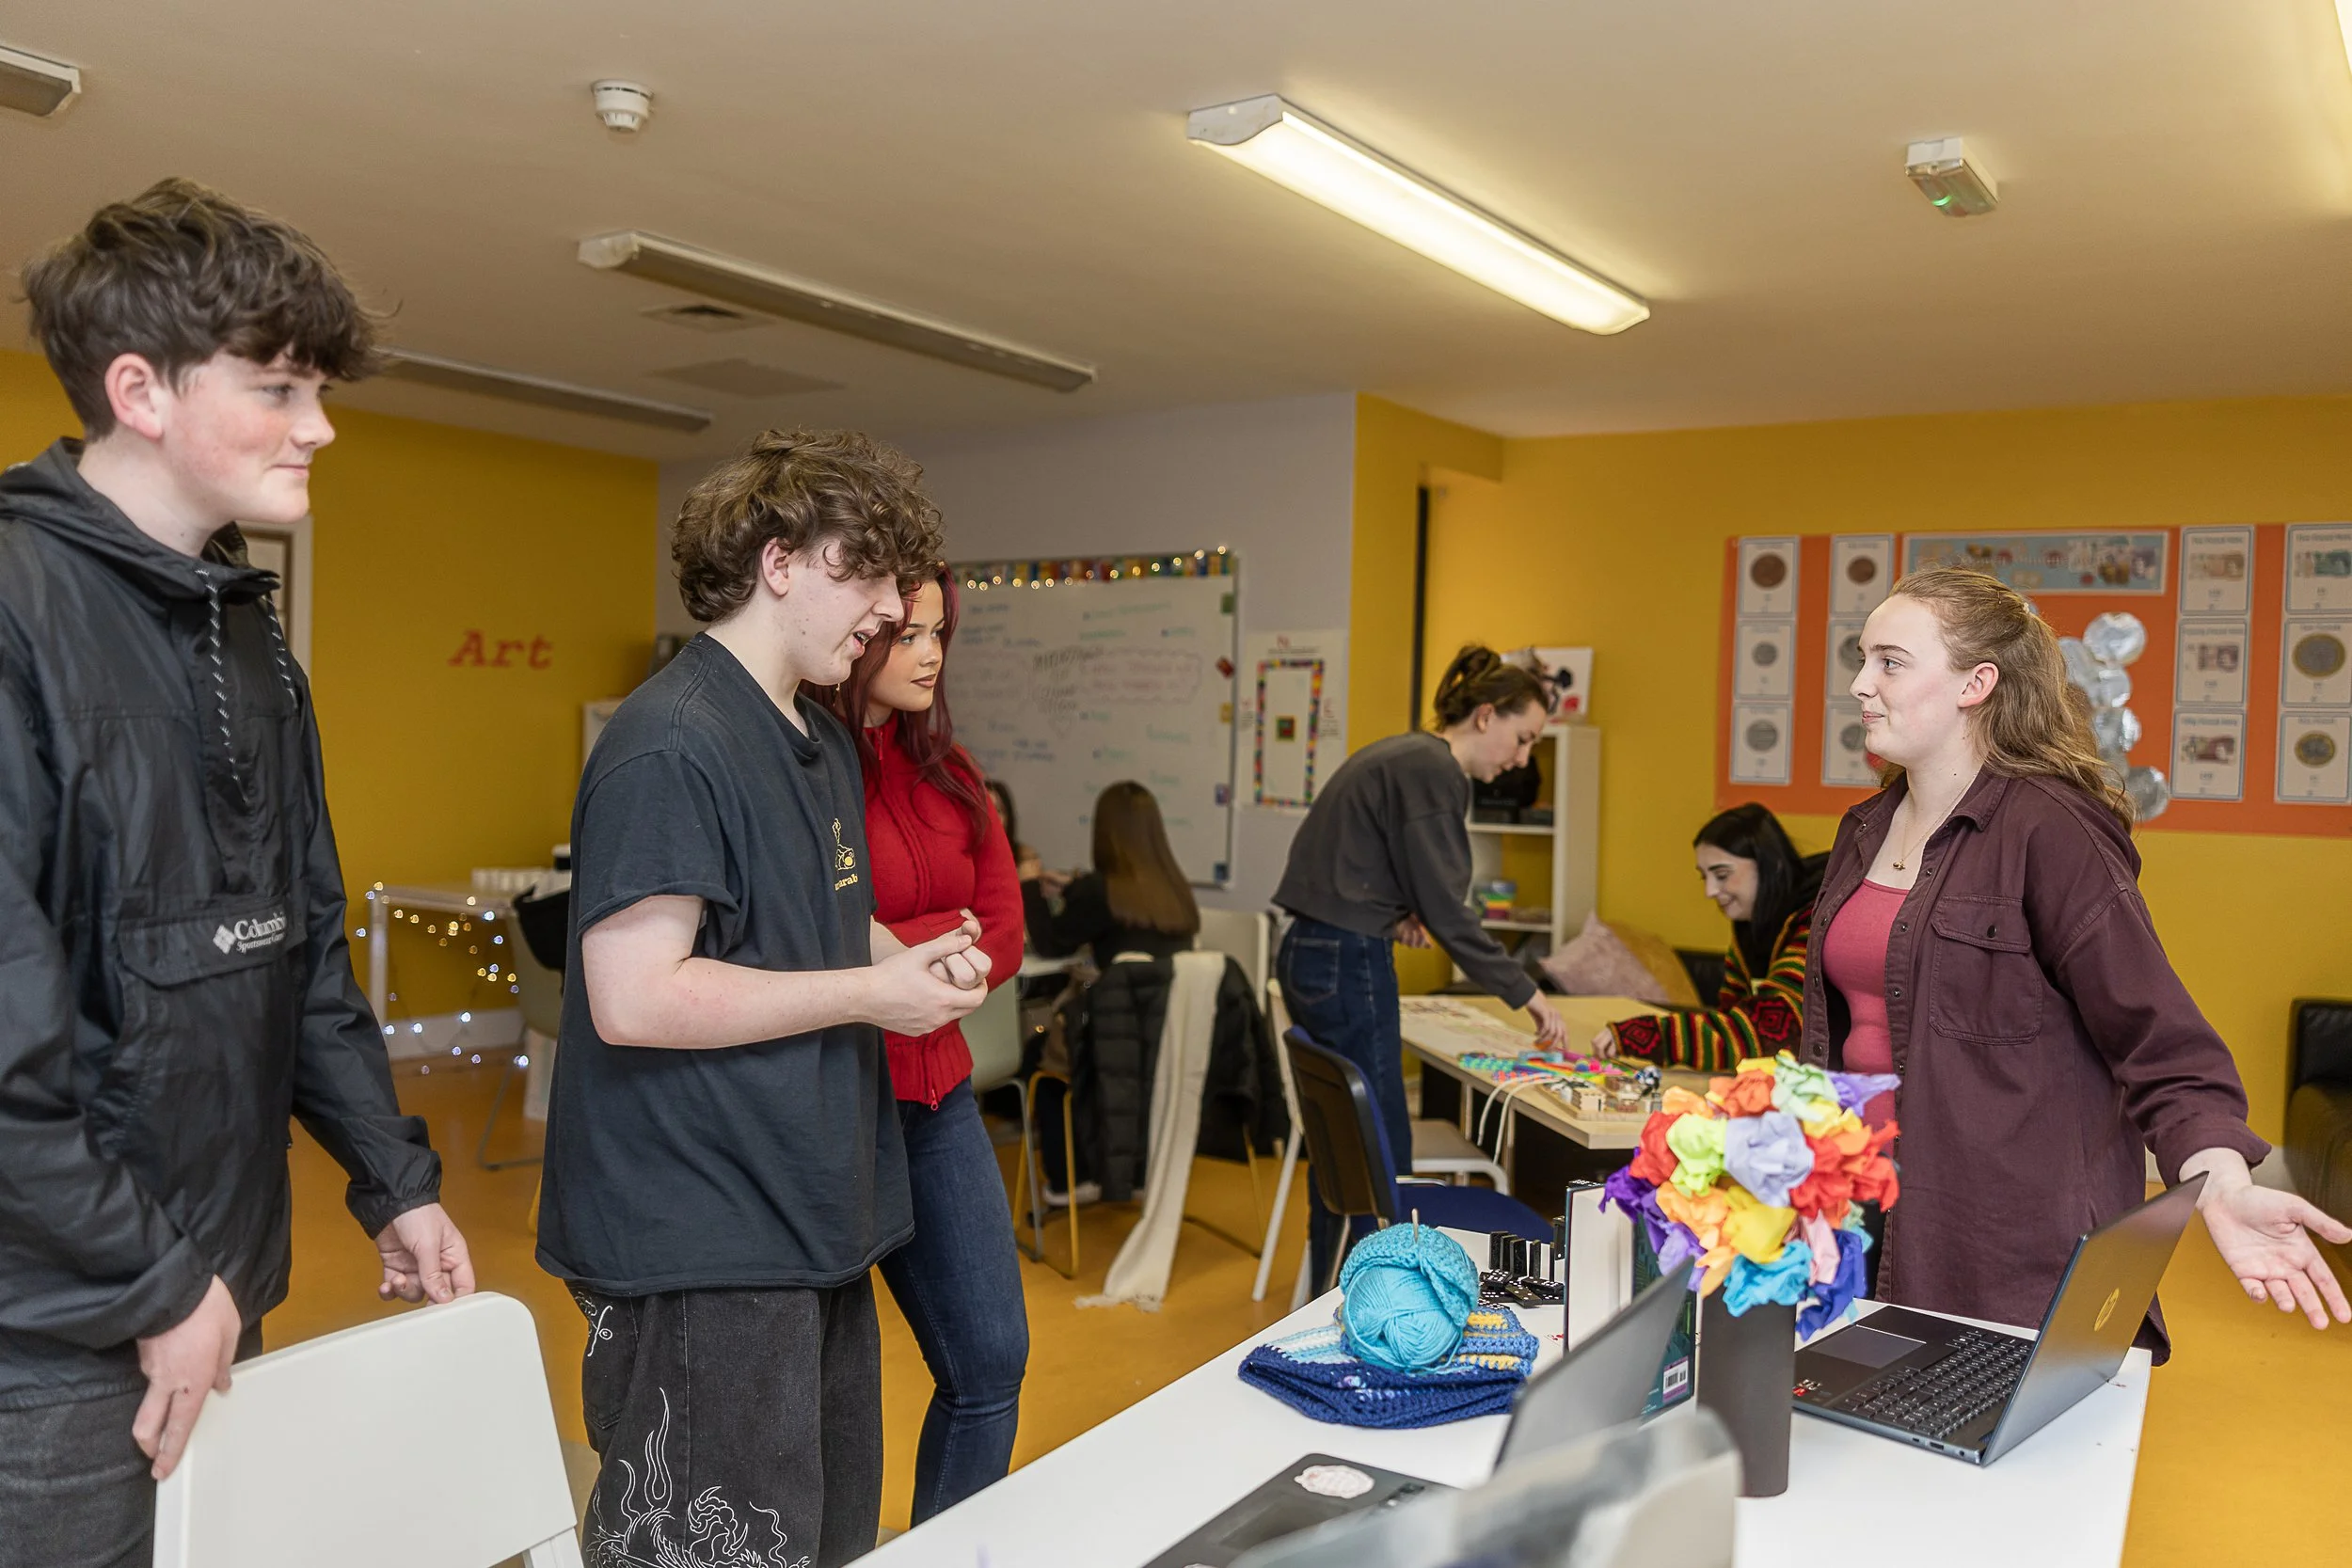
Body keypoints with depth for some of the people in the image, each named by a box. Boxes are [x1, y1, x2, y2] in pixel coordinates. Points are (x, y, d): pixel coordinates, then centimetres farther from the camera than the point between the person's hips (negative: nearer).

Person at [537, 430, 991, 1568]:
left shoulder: (825, 745, 13)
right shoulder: (670, 745, -18)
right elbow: (636, 998, -24)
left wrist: (913, 959, 3)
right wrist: (871, 992, -17)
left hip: (815, 1225, 10)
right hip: (704, 1254, -10)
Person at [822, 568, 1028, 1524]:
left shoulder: (946, 771, 9)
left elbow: (1003, 938, 2)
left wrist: (896, 956, -12)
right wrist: (943, 940, -14)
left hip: (934, 1096, 7)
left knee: (991, 1362, 13)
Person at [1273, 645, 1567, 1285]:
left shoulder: (1400, 754, 17)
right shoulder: (1434, 770, -14)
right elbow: (1447, 910, -17)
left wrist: (1393, 914, 6)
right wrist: (1526, 994, -10)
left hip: (1309, 952, 10)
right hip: (1348, 966, -10)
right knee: (1381, 1154, -3)